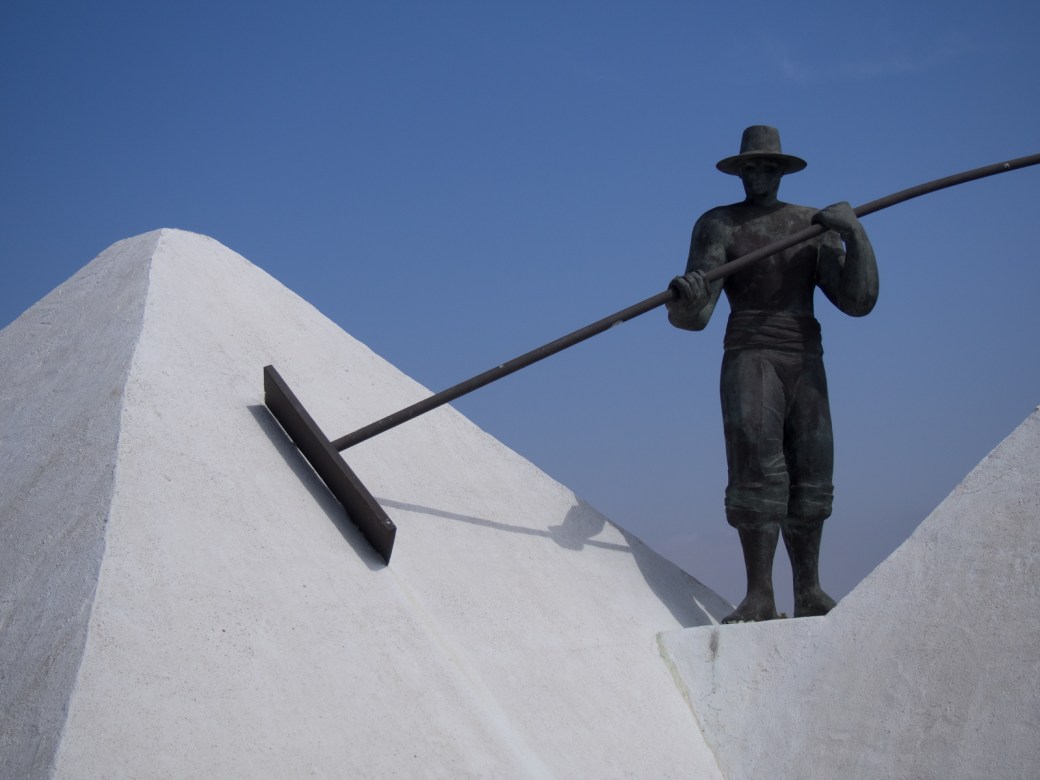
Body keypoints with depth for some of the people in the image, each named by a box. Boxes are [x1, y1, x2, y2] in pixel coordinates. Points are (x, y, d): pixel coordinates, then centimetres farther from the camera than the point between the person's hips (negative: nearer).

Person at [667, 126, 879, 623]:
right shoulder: (719, 224, 6)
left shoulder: (814, 225, 14)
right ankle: (759, 596, -17)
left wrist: (855, 235, -9)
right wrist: (685, 299, -30)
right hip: (749, 355, -3)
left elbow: (858, 300, 3)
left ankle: (809, 593, 8)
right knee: (757, 465, -16)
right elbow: (694, 315, -6)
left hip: (807, 360, 4)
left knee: (810, 473, 0)